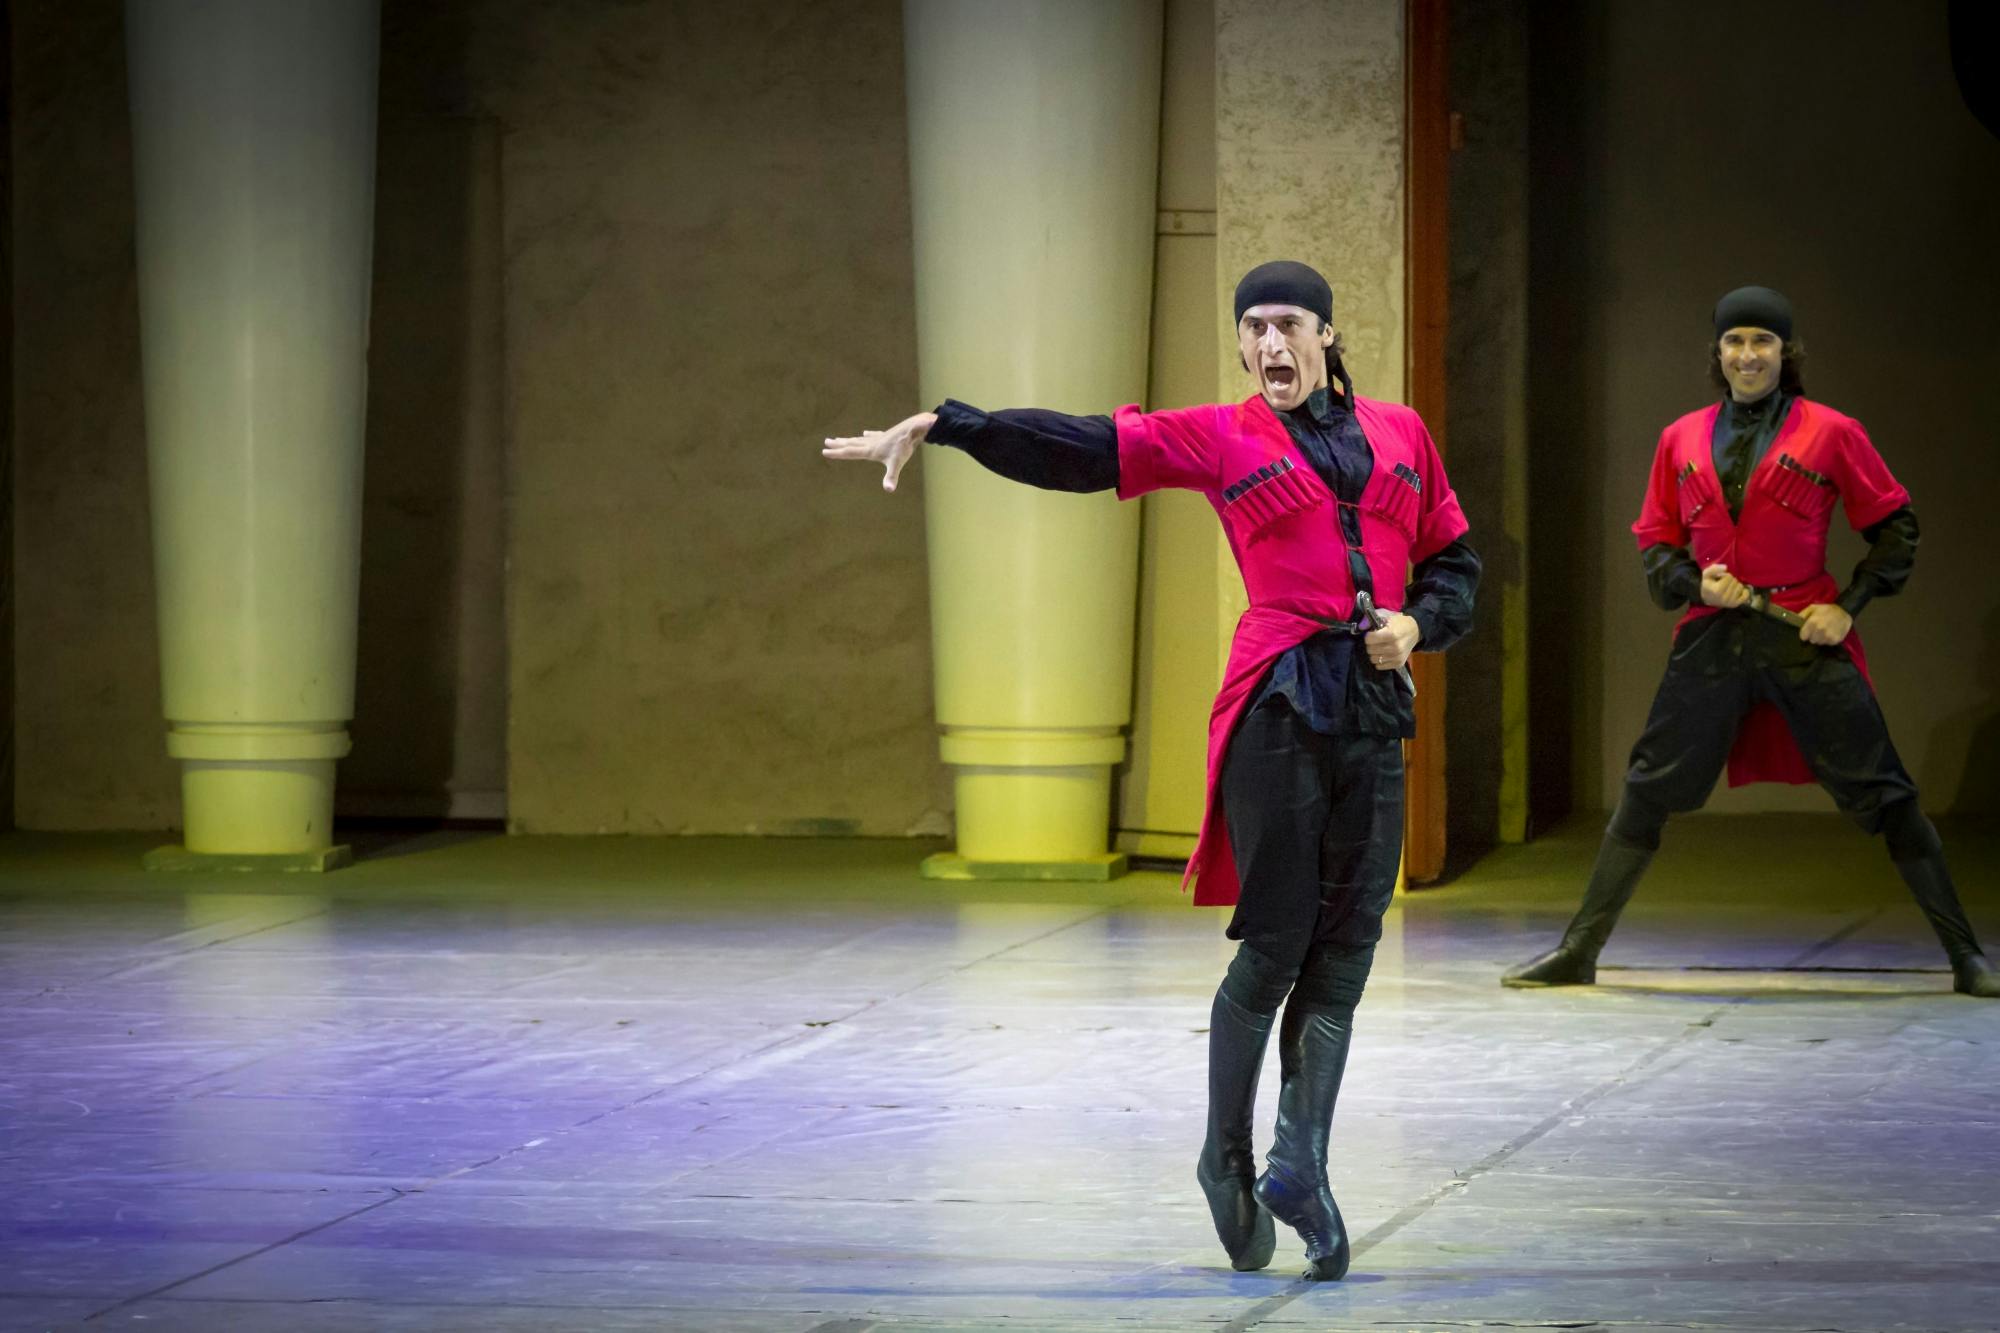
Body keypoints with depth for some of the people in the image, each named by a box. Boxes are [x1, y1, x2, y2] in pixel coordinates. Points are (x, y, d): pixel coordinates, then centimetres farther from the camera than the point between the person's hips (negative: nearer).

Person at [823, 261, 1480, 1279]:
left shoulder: (1399, 434, 15)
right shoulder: (1220, 438, 6)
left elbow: (1454, 563, 21)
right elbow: (1079, 448, 2)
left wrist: (1419, 623, 0)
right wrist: (943, 425, -4)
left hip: (1375, 708, 3)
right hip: (1278, 703, -3)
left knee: (1345, 947, -3)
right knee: (1276, 943, -6)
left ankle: (1298, 1163, -3)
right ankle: (1227, 1157, 8)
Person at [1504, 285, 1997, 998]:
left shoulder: (1830, 433, 0)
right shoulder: (1682, 440, 9)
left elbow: (1894, 526, 5)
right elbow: (1655, 540, 15)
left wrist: (1848, 605, -6)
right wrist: (1694, 583, -5)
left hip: (1805, 637, -3)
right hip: (1712, 637, 3)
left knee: (1881, 792, -4)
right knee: (1648, 790, 2)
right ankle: (1579, 950, 10)